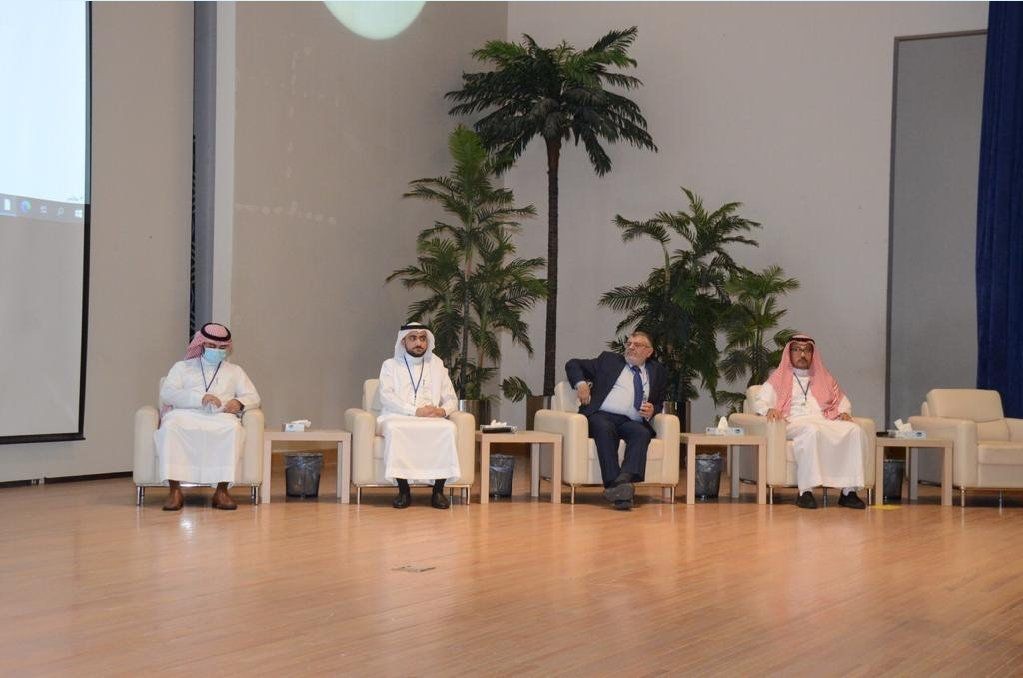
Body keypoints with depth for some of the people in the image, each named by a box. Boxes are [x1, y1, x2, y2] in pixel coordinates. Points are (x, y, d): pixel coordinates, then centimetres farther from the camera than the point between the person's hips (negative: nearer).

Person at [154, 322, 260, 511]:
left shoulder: (235, 371, 28)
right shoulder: (182, 367, 22)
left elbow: (253, 397, 17)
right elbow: (166, 394, 4)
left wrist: (240, 403, -9)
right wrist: (200, 398, -11)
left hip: (220, 417, 1)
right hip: (185, 414, -1)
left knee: (233, 427, -36)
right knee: (170, 425, -37)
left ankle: (222, 491, -34)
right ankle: (175, 491, -36)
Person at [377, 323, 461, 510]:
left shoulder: (437, 366, 21)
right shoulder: (390, 365, 13)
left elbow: (452, 399, 17)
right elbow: (386, 396, -3)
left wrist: (443, 410, -8)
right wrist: (416, 411, -16)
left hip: (432, 420, 2)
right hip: (397, 418, -2)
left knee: (448, 428, -31)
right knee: (394, 428, -37)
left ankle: (438, 490, -24)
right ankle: (403, 490, -29)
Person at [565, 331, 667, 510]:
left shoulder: (657, 371, 25)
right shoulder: (609, 359, 21)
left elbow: (659, 404, 27)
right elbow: (572, 364, 23)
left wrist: (652, 411, 1)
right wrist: (581, 383, 2)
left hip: (632, 422, 2)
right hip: (601, 416, -1)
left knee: (642, 433, -33)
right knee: (605, 430, -37)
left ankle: (624, 479, -53)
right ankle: (614, 485, -48)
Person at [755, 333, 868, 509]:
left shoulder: (825, 379, 32)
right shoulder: (779, 379, 21)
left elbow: (842, 400, 32)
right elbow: (759, 402, 11)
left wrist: (844, 412, 8)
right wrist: (769, 409, -12)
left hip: (826, 422, 4)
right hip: (795, 424, -4)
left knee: (854, 430, -27)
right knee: (811, 431, -41)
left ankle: (848, 491, -31)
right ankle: (805, 491, -42)